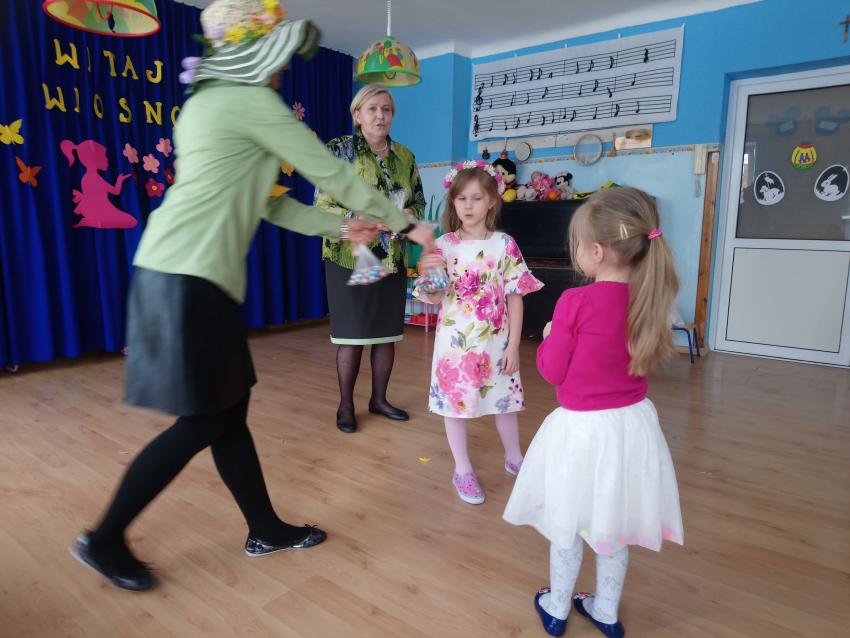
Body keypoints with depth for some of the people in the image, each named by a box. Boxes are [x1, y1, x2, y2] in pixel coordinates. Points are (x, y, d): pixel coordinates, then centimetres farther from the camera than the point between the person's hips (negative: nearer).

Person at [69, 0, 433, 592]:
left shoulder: (208, 102, 21)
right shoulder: (253, 101, -8)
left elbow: (265, 202, 20)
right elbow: (332, 174, -5)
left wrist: (340, 227, 21)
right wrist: (404, 223, 6)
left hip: (190, 274, 10)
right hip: (189, 277, -10)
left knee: (229, 411, 12)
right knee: (201, 423, 1)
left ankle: (266, 529, 25)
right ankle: (105, 540, 19)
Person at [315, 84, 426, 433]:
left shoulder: (405, 156, 9)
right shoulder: (339, 150, -4)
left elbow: (419, 201, 14)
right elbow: (323, 206, -11)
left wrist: (410, 215, -9)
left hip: (392, 258, 5)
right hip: (349, 257, -4)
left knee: (387, 331, 10)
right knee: (352, 334, 0)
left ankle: (379, 399, 26)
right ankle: (345, 405, 17)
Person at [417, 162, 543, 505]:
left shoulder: (504, 244, -5)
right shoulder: (443, 246, -4)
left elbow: (515, 297, -3)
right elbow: (433, 299, -2)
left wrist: (513, 345, -6)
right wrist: (429, 274, -23)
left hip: (495, 341, 0)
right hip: (455, 340, 0)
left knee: (504, 400, 15)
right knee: (455, 401, 9)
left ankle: (514, 458, 40)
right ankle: (463, 470, 28)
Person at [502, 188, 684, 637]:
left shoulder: (575, 302, -22)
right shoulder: (648, 300, -5)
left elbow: (552, 371, -13)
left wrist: (548, 338, 5)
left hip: (582, 429, -5)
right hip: (631, 424, 5)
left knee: (567, 527, 17)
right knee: (613, 526, 23)